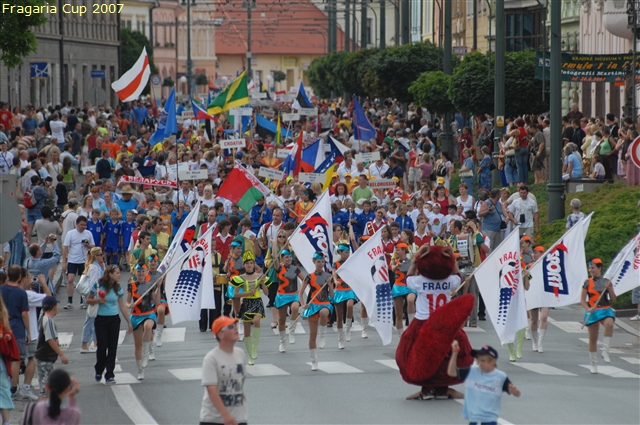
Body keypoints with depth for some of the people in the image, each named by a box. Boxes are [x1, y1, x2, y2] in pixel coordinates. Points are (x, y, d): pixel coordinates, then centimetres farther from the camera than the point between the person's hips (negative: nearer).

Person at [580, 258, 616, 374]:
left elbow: (613, 299, 6)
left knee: (609, 324, -34)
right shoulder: (588, 283, 3)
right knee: (593, 339, 5)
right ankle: (593, 364, 20)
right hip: (592, 312, 0)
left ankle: (605, 351, -25)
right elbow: (582, 300, 1)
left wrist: (609, 288, -10)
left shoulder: (606, 282, 6)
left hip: (605, 310, 0)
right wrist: (588, 309, -18)